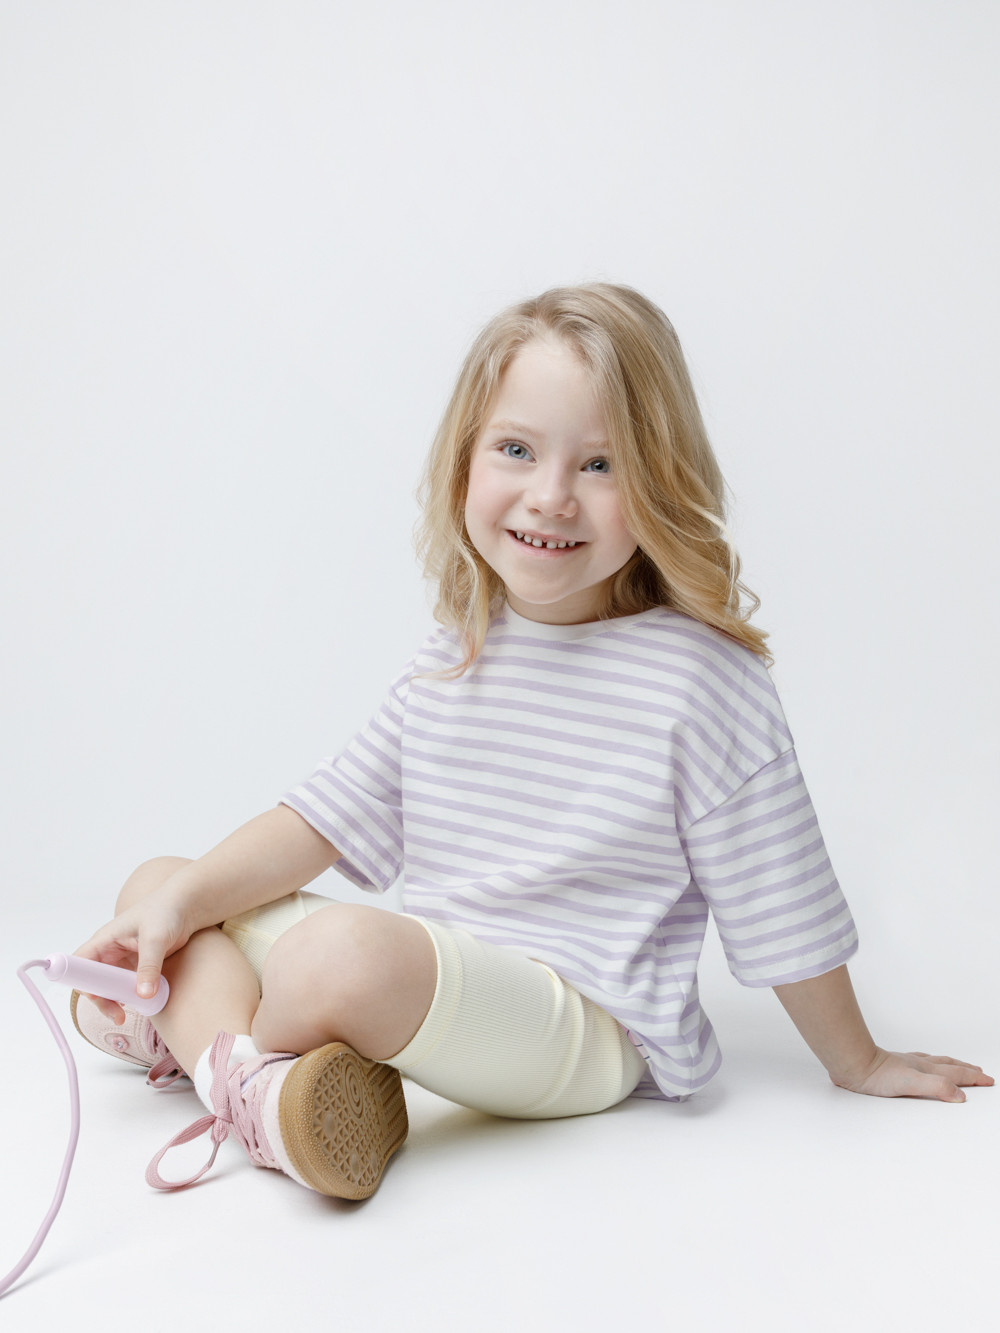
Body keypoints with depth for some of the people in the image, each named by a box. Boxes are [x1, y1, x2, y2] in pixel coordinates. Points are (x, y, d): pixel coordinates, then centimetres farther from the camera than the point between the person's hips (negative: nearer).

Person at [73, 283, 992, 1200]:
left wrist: (857, 1064, 5)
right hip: (424, 980, 7)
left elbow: (783, 909, -5)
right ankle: (259, 1085, -18)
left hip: (583, 1033, -7)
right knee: (154, 888, 5)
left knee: (344, 949, -36)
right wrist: (185, 897, -2)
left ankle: (189, 1028, -5)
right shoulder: (456, 660, 7)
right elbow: (336, 814, 10)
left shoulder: (701, 678, -12)